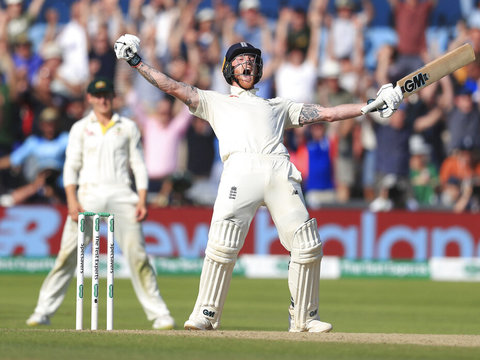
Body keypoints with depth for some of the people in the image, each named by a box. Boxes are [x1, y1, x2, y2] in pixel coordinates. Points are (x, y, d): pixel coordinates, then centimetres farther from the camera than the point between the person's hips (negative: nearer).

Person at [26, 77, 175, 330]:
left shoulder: (128, 127, 13)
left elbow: (139, 166, 11)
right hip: (88, 193, 0)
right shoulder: (80, 128, 11)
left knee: (137, 254, -7)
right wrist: (71, 200, -9)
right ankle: (43, 311, -7)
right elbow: (71, 167, 5)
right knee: (68, 253, -9)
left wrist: (142, 200, -1)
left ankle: (158, 314, -4)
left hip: (121, 193, 0)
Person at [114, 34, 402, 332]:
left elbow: (328, 114, 32)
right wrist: (137, 62, 15)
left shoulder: (278, 106, 35)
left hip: (280, 172, 2)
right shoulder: (215, 101, 31)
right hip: (240, 170, -2)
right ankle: (206, 315, -10)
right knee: (223, 244, -18)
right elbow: (173, 87, 23)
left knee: (307, 245, -8)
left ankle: (304, 317, 3)